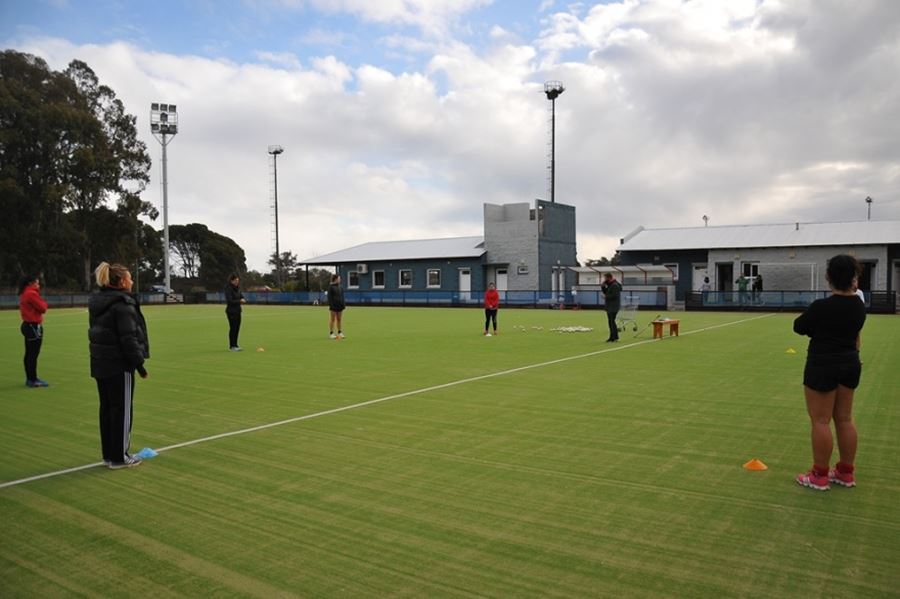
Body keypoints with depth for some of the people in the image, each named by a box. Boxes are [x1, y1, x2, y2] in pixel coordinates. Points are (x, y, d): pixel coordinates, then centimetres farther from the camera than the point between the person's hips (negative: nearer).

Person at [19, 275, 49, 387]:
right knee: (33, 354, -6)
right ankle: (32, 380, -3)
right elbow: (42, 308, -15)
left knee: (29, 353, 15)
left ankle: (30, 378, 22)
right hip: (34, 326, -10)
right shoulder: (32, 294, -16)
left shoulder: (24, 294, 15)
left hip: (28, 325, 10)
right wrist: (44, 303, 4)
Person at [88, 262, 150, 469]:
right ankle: (119, 457, 8)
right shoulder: (122, 304, -17)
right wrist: (139, 363, -13)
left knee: (107, 408, 15)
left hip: (100, 364, 9)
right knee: (122, 410, 1)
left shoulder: (97, 303, 11)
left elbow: (96, 333, 16)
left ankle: (109, 454, 23)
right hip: (119, 365, -9)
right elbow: (128, 338, -20)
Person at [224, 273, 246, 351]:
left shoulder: (238, 287, 9)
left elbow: (241, 296, 16)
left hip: (238, 310, 7)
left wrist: (243, 299, -6)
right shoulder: (228, 288, -14)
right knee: (233, 328, -4)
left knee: (237, 327, 9)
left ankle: (235, 344, 18)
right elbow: (230, 301, -19)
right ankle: (232, 346, 3)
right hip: (231, 310, -7)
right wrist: (239, 301, -18)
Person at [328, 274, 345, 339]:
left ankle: (340, 332, 15)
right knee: (332, 319, 0)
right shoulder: (331, 287, -7)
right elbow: (329, 297, -10)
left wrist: (343, 305, 10)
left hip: (340, 305, 6)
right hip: (333, 305, -6)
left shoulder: (341, 287, 12)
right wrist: (330, 305, -17)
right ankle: (331, 333, 5)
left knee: (339, 319, 10)